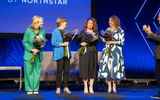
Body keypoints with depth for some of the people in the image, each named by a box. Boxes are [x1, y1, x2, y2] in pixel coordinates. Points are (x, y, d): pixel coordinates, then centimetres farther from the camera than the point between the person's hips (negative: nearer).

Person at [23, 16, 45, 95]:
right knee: (29, 72, 1)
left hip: (38, 55, 4)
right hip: (29, 54, -3)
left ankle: (36, 89, 14)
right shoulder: (28, 31, -9)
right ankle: (29, 89, 10)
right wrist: (32, 49, -16)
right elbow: (25, 42, -6)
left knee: (37, 72, 5)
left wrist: (42, 45, -11)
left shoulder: (42, 31, 3)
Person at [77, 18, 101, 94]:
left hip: (93, 52, 2)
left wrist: (95, 36, -15)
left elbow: (100, 41, 1)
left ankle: (91, 87, 5)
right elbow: (78, 42, 5)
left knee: (93, 69, -1)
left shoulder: (95, 32, 12)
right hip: (85, 52, -2)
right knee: (85, 69, -6)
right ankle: (85, 87, 4)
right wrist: (82, 44, -15)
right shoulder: (82, 32, 6)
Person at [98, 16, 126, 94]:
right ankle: (109, 87, 6)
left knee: (114, 67, -6)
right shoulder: (108, 29, 15)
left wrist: (113, 42, -11)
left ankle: (114, 87, 8)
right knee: (107, 67, -1)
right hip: (107, 51, 4)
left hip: (116, 52, -4)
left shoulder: (120, 31, -1)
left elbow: (122, 42, -5)